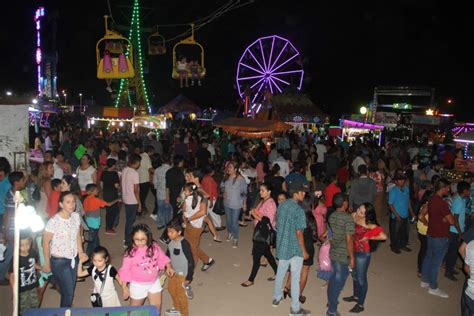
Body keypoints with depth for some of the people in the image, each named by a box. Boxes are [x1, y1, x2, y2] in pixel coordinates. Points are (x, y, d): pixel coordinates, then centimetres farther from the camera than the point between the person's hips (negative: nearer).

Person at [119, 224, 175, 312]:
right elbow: (125, 271, -14)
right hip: (138, 285, -3)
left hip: (154, 282, 3)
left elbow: (162, 258, 1)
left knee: (157, 306, 19)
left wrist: (168, 267, -16)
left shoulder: (154, 247, -14)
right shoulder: (130, 253, -22)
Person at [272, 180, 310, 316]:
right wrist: (304, 251, -11)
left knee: (280, 273, 22)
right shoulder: (299, 210, -22)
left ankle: (277, 298, 39)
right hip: (295, 248, -7)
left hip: (282, 246, 7)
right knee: (295, 279, 6)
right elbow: (299, 233, -21)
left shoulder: (281, 205, 0)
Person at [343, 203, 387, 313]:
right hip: (353, 250, 6)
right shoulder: (353, 216, -12)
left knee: (361, 278, 9)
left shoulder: (370, 225, -26)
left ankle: (360, 305, 26)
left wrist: (369, 237, -20)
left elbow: (384, 236, -30)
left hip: (363, 253, -6)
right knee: (354, 274, 25)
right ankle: (355, 296, 48)